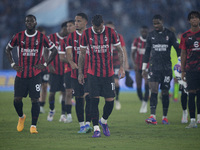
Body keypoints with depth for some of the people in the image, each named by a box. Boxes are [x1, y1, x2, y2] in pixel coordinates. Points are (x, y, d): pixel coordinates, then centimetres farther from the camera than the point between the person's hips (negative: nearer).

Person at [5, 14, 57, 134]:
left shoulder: (42, 37, -1)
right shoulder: (18, 36, 4)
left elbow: (54, 50, 6)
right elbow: (8, 49, 18)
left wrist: (45, 65, -2)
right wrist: (13, 64, 7)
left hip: (35, 74, -2)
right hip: (21, 73, 2)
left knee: (35, 100, -7)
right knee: (17, 99, -1)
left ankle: (33, 126, -3)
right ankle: (21, 117, 29)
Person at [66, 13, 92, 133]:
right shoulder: (72, 36, 7)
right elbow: (69, 52, -3)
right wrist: (72, 62, -23)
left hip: (89, 72, -3)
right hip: (76, 73, 3)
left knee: (88, 96, -14)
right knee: (79, 99, 5)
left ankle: (88, 123, -14)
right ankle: (82, 125, 12)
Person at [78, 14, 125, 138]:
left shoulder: (111, 33, -4)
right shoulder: (86, 34, -1)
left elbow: (120, 51, 4)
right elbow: (82, 54, 8)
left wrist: (122, 67, -5)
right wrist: (80, 73, 8)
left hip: (108, 73, 0)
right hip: (93, 73, 0)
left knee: (110, 100, -1)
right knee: (94, 100, -6)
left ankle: (104, 121, 26)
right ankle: (96, 128, 0)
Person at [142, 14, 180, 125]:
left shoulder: (170, 34, 1)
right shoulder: (151, 35, 9)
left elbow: (177, 49, 3)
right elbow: (147, 52, 15)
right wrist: (144, 68, 14)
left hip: (166, 67, -1)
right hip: (154, 67, 1)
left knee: (165, 92, 4)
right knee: (153, 90, -13)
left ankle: (165, 117, 16)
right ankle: (153, 117, -21)